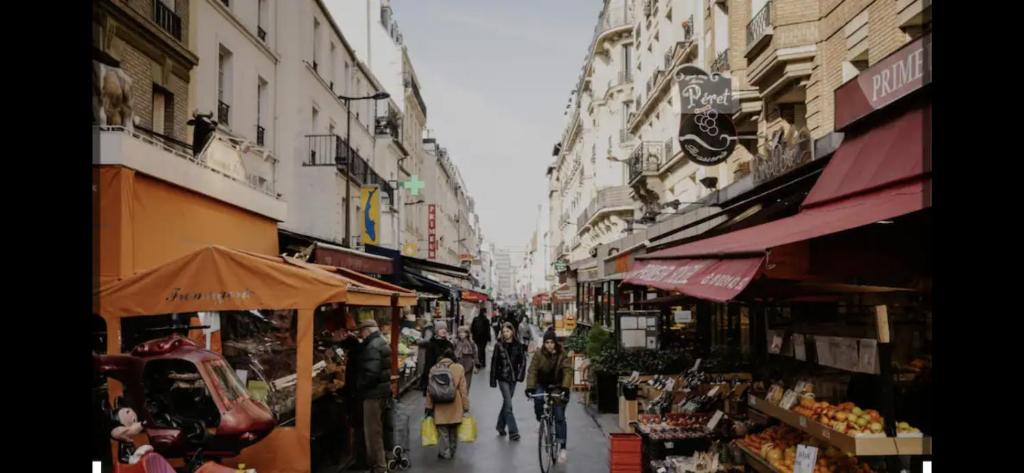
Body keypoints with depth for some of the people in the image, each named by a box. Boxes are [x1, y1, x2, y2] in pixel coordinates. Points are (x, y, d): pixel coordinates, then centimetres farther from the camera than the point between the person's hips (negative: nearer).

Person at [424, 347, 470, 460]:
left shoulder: (434, 369, -1)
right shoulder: (459, 368, -5)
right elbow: (463, 389, -3)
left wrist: (428, 407, 8)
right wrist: (466, 406, 3)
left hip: (439, 407, 0)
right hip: (455, 407, 0)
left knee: (442, 431, 10)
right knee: (454, 430, 17)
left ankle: (445, 453, 14)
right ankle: (452, 451, 29)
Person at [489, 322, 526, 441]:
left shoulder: (518, 345, 2)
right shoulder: (499, 345, -4)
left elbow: (523, 361, 7)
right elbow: (494, 362, -2)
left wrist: (520, 375, -5)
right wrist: (493, 380, -3)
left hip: (513, 377, 3)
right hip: (502, 378, -3)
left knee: (506, 402, 14)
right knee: (508, 404, -9)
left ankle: (500, 426, 31)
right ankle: (513, 431, -7)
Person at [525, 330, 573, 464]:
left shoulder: (562, 355, -12)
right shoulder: (539, 355, -11)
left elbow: (567, 371, -20)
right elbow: (532, 371, -17)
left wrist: (565, 387, -36)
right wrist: (530, 387, -32)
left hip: (557, 386, -1)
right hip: (542, 384, 1)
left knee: (559, 417, -7)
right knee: (538, 401, -28)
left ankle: (562, 447, -3)